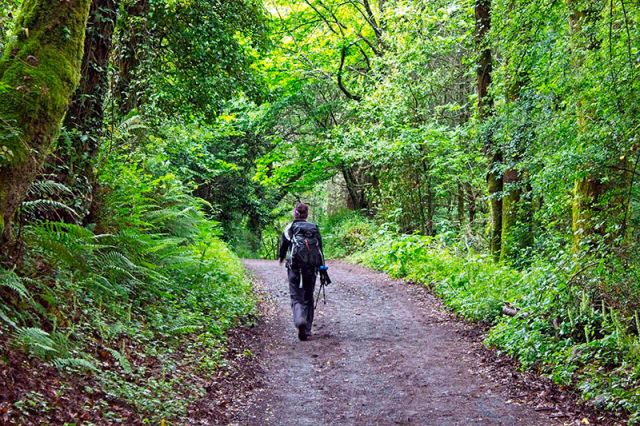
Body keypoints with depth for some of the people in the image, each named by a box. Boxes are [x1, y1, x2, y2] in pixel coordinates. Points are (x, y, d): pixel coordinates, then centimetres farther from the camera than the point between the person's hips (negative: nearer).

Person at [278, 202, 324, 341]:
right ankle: (307, 329, 15)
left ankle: (299, 319, -29)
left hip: (294, 267, -2)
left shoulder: (289, 228, 1)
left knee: (296, 297, 1)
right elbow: (320, 248, 5)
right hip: (311, 267, 2)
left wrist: (281, 258, 27)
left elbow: (284, 245, 6)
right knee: (308, 298, 14)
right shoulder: (314, 228, 7)